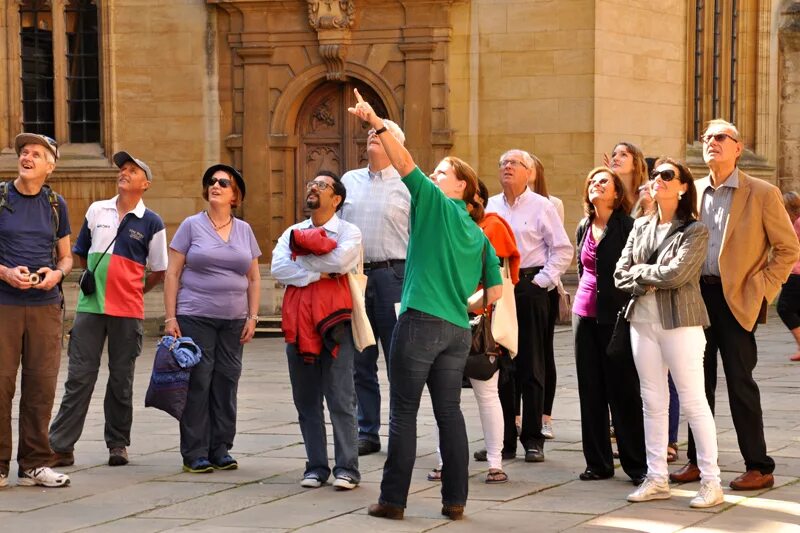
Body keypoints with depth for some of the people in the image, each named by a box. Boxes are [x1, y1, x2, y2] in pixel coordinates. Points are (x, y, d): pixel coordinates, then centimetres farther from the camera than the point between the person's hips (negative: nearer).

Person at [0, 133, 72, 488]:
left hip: (45, 305, 3)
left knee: (41, 386, 2)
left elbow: (66, 256, 17)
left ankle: (34, 465, 10)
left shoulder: (55, 205, 12)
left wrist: (57, 273, -4)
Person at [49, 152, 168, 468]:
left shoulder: (151, 223, 1)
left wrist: (130, 291, 10)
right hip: (90, 307, 2)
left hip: (128, 312, -2)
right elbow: (80, 253, 22)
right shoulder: (96, 211, 9)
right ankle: (60, 446, 0)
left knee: (121, 380, 6)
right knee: (79, 377, 0)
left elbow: (158, 272, 8)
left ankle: (117, 444, 16)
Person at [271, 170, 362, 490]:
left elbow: (341, 260, -17)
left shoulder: (349, 232, 4)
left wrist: (302, 261, -5)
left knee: (341, 400, -6)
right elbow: (278, 268, -1)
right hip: (298, 324, 5)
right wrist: (317, 274, -11)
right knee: (306, 401, 7)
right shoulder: (293, 233, 16)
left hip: (333, 321, -4)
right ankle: (316, 467, 13)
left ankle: (346, 469, -3)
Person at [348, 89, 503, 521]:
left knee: (404, 412, -2)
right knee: (449, 411, 9)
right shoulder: (479, 235, 16)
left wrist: (376, 122, -8)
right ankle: (455, 500, 8)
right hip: (458, 330, 6)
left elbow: (404, 162, -8)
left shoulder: (435, 204, -1)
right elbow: (495, 290, 16)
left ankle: (393, 499, 0)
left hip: (421, 322, -6)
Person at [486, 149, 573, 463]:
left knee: (531, 366, 0)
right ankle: (504, 440, 11)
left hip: (530, 287, -4)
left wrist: (543, 281, -9)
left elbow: (563, 249, -2)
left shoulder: (541, 207, -1)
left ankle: (533, 440, 6)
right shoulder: (490, 207, 11)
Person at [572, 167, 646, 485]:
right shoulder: (584, 228, 13)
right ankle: (598, 462, 12)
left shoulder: (628, 226, -6)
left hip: (615, 315, -6)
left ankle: (637, 463, 1)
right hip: (585, 313, 6)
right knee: (590, 390, 6)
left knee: (623, 389, -4)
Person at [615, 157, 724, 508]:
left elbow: (677, 273, -18)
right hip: (643, 320, 6)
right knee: (653, 401, 9)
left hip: (680, 321, -6)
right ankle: (657, 478, 15)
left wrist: (640, 271, -5)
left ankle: (711, 482, -1)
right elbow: (621, 275, 8)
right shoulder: (641, 226, 13)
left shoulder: (694, 231, -5)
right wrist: (647, 283, -9)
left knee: (693, 401, -5)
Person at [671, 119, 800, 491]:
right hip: (698, 295, 5)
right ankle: (697, 460, 19)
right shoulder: (692, 191, 9)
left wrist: (761, 289, -8)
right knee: (699, 382, 10)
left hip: (737, 299, -5)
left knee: (740, 383, -5)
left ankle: (758, 468, 2)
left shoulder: (762, 194, -5)